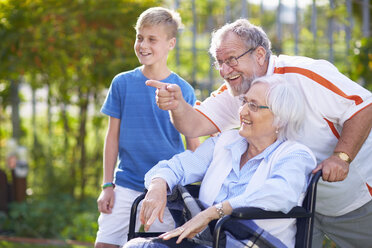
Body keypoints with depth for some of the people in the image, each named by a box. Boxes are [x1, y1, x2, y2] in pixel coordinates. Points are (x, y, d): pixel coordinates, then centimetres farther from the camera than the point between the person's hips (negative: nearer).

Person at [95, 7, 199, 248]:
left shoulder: (183, 90, -1)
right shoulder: (122, 83, 3)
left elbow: (194, 146, 4)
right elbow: (113, 137, 7)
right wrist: (107, 186, 4)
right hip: (127, 186, 1)